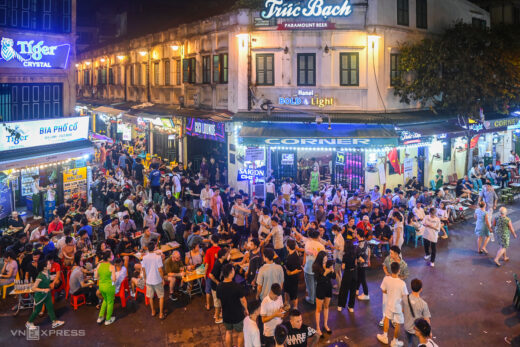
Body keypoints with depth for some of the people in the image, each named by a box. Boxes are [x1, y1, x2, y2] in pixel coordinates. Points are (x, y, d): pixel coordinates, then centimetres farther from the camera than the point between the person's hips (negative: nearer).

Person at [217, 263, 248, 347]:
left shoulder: (219, 286, -13)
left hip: (226, 315, 4)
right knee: (240, 333, 19)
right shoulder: (237, 286, -28)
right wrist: (246, 310, 2)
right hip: (238, 315, -4)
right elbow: (243, 301, -18)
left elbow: (220, 300, 2)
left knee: (228, 332, 27)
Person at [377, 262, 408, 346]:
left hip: (389, 304, 3)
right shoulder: (402, 283, -30)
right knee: (397, 324, 17)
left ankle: (384, 337, 42)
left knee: (387, 318, 29)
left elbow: (384, 291, -3)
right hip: (398, 306, -3)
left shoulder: (386, 279, -19)